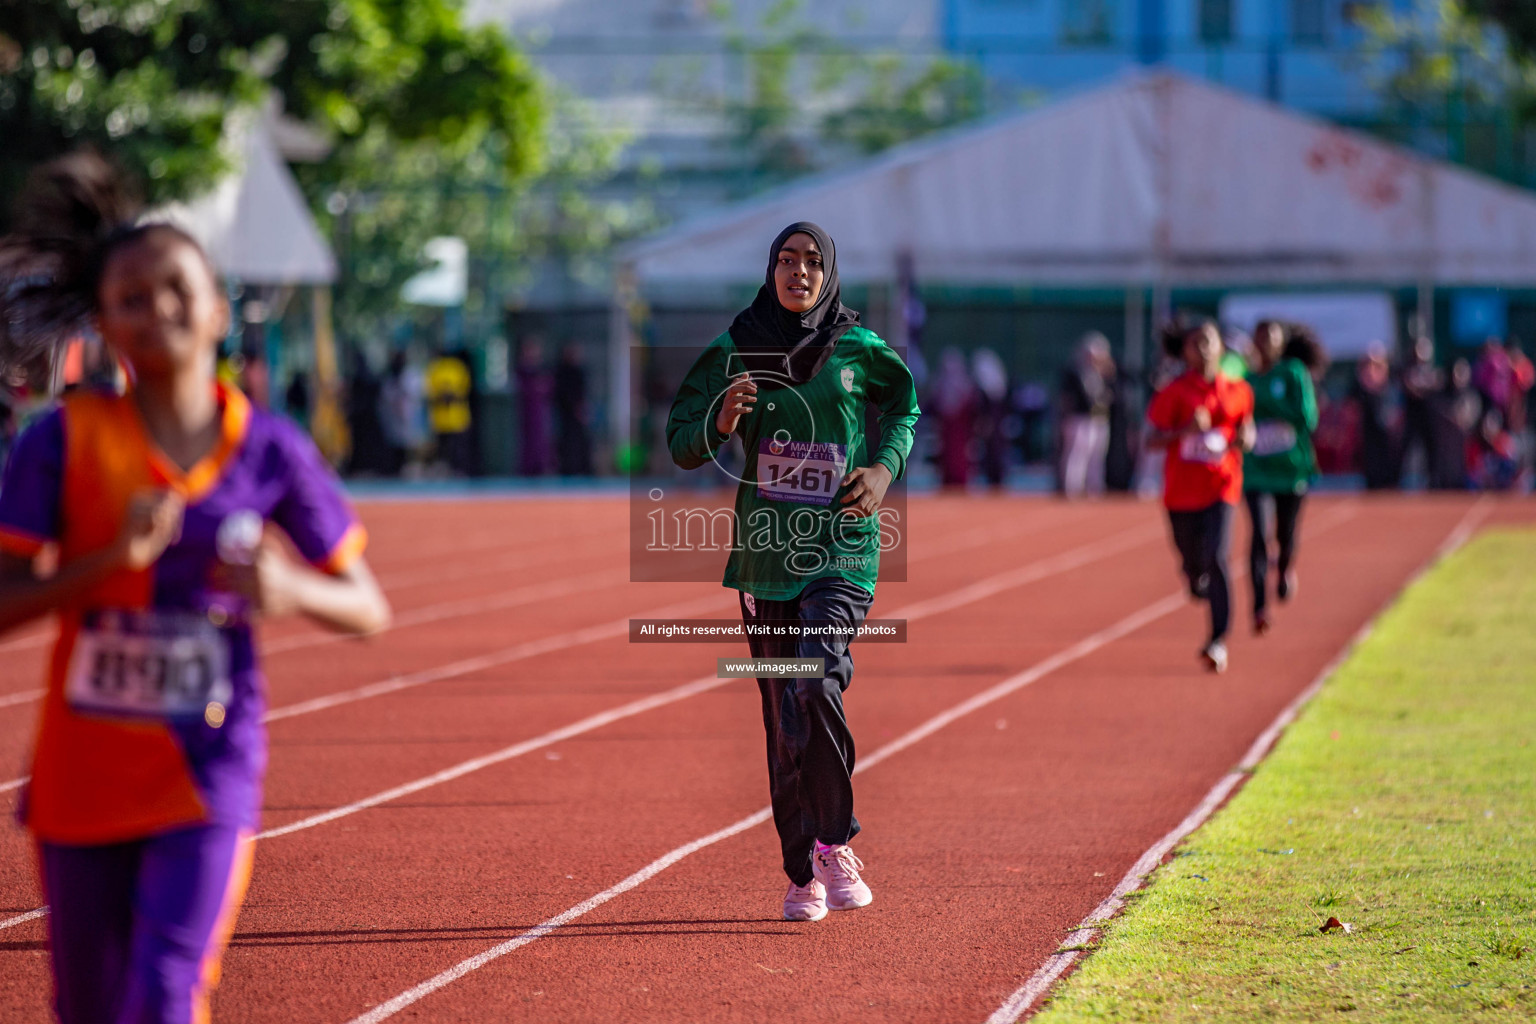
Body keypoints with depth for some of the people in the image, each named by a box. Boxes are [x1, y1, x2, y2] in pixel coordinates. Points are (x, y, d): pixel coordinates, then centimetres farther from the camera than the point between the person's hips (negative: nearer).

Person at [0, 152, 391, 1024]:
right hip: (83, 778, 1)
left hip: (210, 773, -1)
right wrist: (109, 559, -23)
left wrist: (289, 589, -17)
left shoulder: (272, 451, -2)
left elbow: (367, 609, 4)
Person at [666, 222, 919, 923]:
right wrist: (720, 424, -17)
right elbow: (681, 443, 4)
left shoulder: (860, 352, 1)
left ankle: (835, 843, -9)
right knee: (785, 720, 5)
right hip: (765, 551, 2)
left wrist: (886, 466, 1)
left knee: (819, 685, -24)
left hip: (842, 550, -2)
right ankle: (803, 874, 16)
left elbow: (906, 408, 18)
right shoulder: (735, 352, 3)